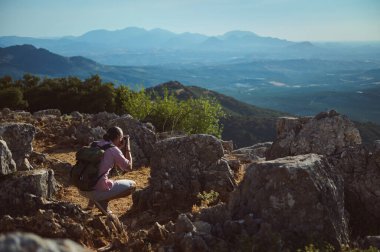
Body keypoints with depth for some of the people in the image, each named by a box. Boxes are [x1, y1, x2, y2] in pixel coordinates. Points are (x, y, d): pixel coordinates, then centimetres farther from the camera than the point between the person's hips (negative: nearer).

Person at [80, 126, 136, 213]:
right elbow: (129, 167, 3)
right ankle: (104, 201, -1)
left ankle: (92, 201, 19)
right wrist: (127, 148, 9)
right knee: (132, 185, 10)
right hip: (98, 191, -7)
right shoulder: (114, 150, -9)